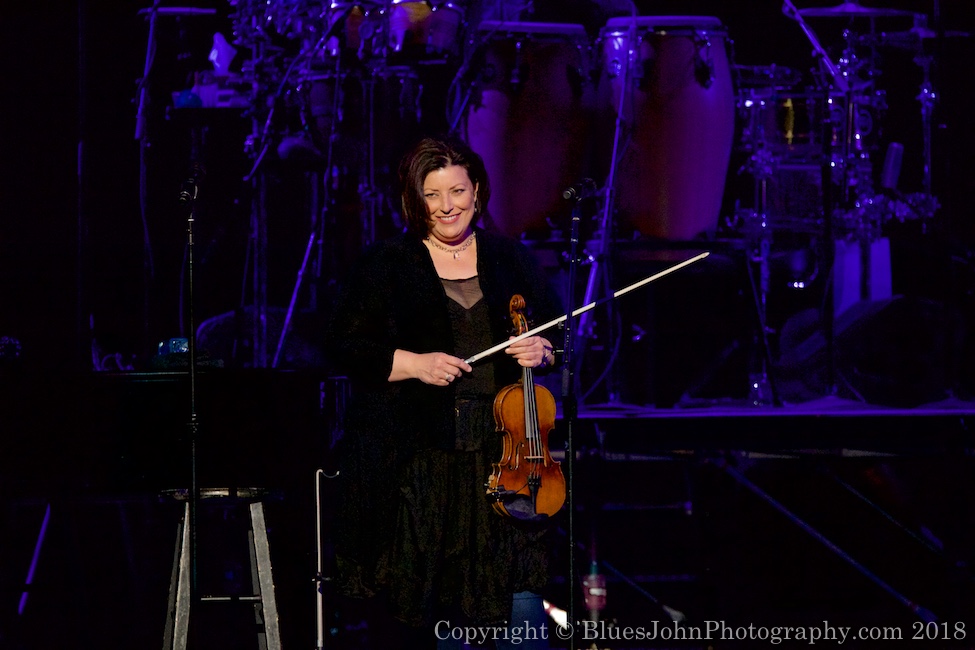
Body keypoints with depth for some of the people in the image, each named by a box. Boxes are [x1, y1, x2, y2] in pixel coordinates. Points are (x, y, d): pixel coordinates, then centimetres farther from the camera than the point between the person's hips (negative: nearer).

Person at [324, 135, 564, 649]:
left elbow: (559, 337, 16)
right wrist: (414, 364, -13)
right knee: (426, 608, -1)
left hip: (498, 453, 2)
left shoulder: (512, 261, 12)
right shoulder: (384, 266, 5)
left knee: (522, 606, -7)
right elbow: (344, 348, 0)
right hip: (415, 465, -1)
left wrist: (542, 354, -7)